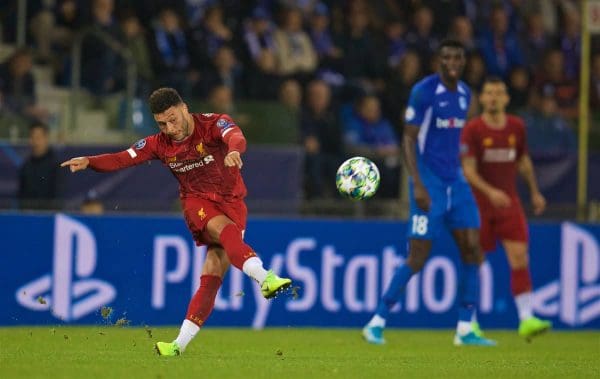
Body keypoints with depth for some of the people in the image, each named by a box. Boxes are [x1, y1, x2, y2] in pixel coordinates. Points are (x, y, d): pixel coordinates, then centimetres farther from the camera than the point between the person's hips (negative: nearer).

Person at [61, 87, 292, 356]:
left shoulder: (213, 124, -11)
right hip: (197, 201, 1)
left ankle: (181, 342, -13)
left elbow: (235, 137, -32)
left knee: (213, 275, -12)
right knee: (226, 230, -33)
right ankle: (264, 278, -51)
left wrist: (233, 151, -56)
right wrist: (88, 162, -19)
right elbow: (122, 159, -1)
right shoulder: (160, 144, 1)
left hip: (231, 201, -1)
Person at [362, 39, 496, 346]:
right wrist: (417, 184, -20)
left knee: (471, 249, -2)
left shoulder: (464, 94, 11)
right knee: (417, 258, -9)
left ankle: (465, 329, 4)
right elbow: (408, 139, -12)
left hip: (455, 181, 7)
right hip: (428, 183, -7)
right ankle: (377, 323, 3)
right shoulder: (424, 91, -11)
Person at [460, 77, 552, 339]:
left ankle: (526, 319, -17)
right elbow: (468, 170, -14)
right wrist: (490, 192, -29)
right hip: (479, 205, -3)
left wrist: (535, 192, 23)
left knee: (520, 258, -12)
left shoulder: (517, 127, 4)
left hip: (509, 203, 3)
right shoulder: (472, 130, -9)